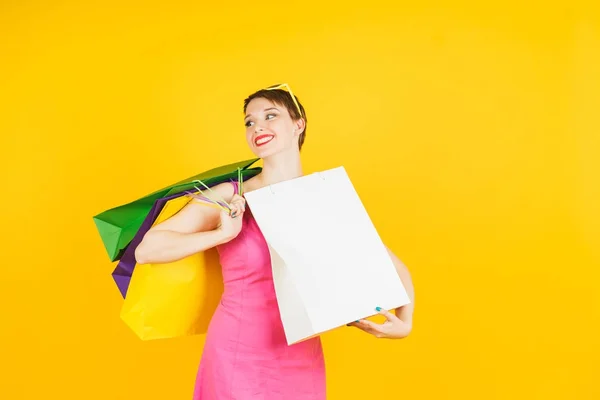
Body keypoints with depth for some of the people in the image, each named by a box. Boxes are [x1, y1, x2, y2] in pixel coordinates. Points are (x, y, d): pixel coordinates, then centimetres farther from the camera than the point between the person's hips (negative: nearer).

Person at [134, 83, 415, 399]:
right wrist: (223, 234, -20)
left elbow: (396, 269, 4)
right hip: (236, 361, -2)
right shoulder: (227, 198, -6)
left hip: (301, 366, 3)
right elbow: (146, 250, -11)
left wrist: (404, 321, -13)